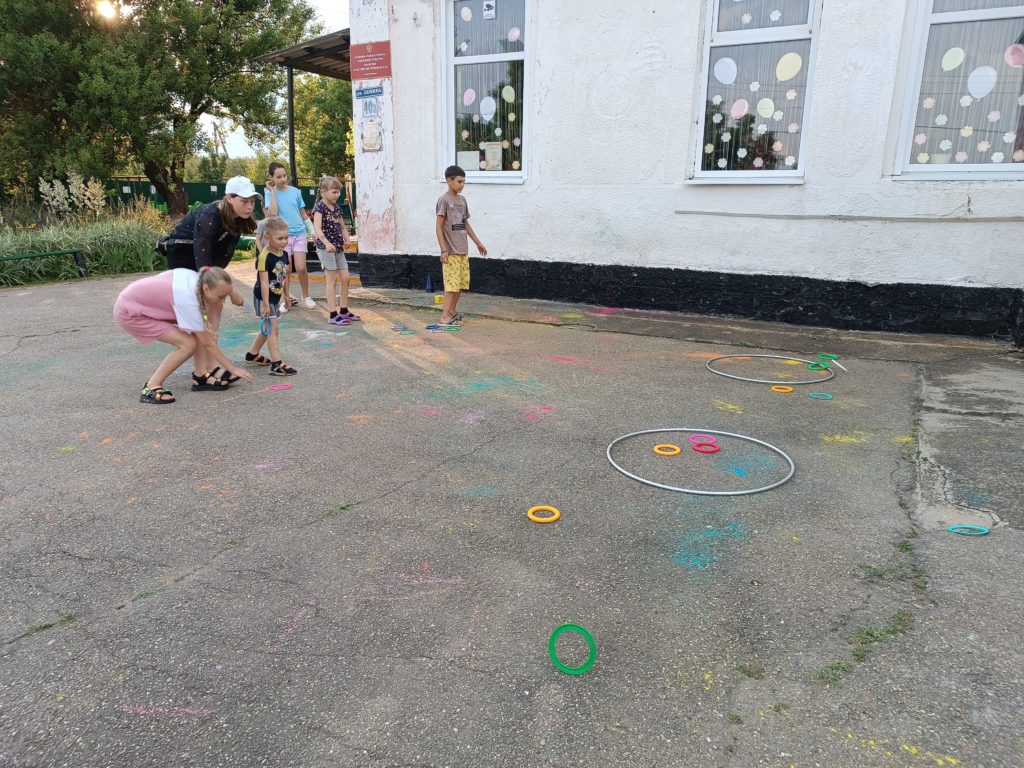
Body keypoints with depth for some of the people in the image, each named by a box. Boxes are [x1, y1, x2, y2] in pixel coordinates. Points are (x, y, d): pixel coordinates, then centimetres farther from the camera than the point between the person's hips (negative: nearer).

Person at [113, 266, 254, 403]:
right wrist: (233, 369, -18)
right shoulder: (188, 300, -33)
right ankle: (150, 389, -8)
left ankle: (200, 377, 8)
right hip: (128, 312, -8)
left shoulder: (197, 279, -14)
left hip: (143, 302, 9)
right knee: (188, 344, -16)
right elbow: (207, 343, -23)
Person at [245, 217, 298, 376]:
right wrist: (266, 304, -23)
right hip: (263, 297, -8)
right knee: (272, 329, -9)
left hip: (275, 297, 8)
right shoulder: (265, 256, -22)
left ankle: (252, 355, 36)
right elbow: (264, 282, -23)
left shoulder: (284, 254, 2)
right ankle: (277, 365, -8)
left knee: (267, 329, 19)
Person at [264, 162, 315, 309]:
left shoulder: (295, 191, 4)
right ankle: (287, 298, 20)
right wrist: (272, 191, -14)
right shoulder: (270, 193, -2)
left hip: (299, 233, 1)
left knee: (301, 268, -8)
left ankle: (306, 296, 11)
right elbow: (273, 213, -19)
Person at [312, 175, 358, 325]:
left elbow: (343, 227, 20)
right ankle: (333, 315, -2)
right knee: (332, 279, -6)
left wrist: (346, 239, -1)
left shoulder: (337, 207, 13)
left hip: (338, 247, 7)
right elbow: (317, 228, -24)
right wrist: (327, 243, -40)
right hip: (325, 248, -7)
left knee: (345, 278, 8)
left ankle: (344, 311, 21)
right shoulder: (319, 207, -10)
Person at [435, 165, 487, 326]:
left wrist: (478, 243, 23)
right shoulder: (444, 200, -8)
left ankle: (452, 312, 20)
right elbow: (438, 226, -11)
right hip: (451, 251, -8)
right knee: (452, 283, -10)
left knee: (462, 283, 10)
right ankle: (445, 316, -8)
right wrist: (443, 250, -17)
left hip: (463, 250, 8)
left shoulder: (462, 200, 14)